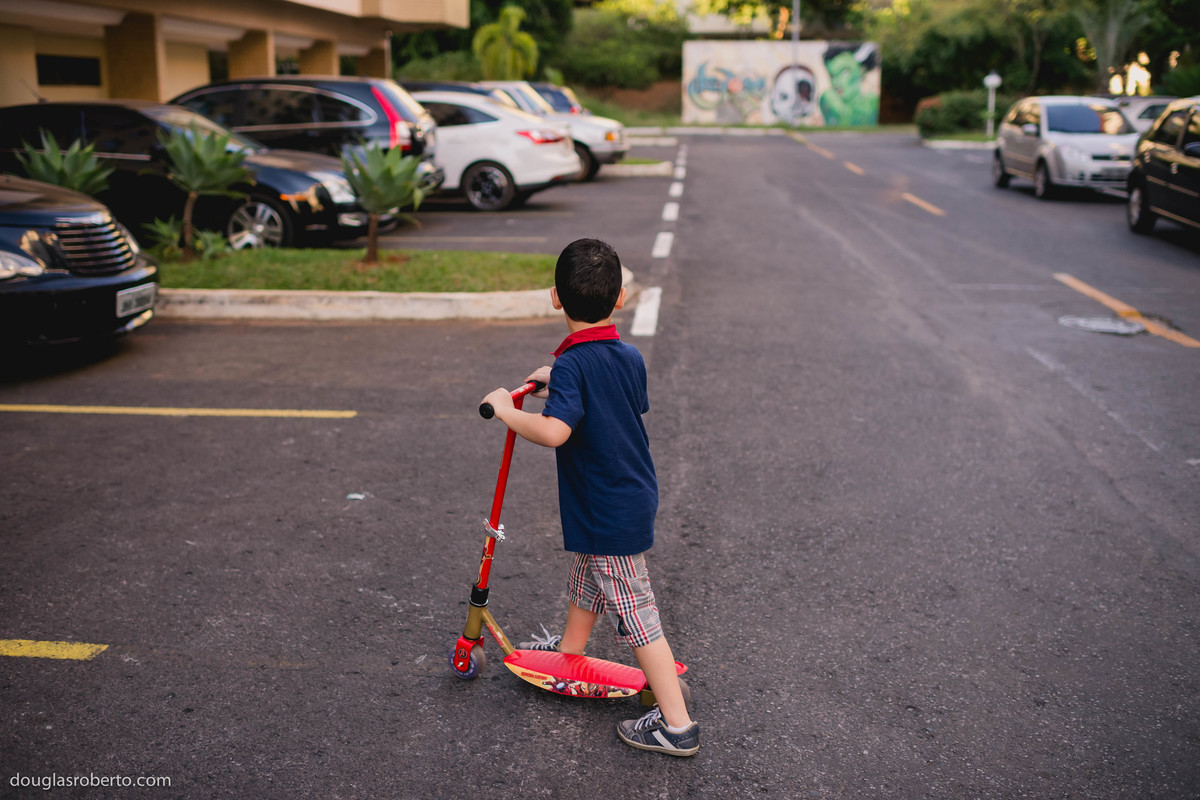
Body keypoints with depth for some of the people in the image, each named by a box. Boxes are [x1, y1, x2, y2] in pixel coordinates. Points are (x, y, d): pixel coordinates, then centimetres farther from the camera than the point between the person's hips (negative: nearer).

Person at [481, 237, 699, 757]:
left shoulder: (571, 366, -24)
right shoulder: (630, 357, 1)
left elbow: (554, 431, -39)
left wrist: (506, 409, -22)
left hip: (608, 514, -9)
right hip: (634, 496, 9)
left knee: (634, 613, -1)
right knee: (586, 577, 29)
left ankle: (677, 724, 6)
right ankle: (569, 652, 53)